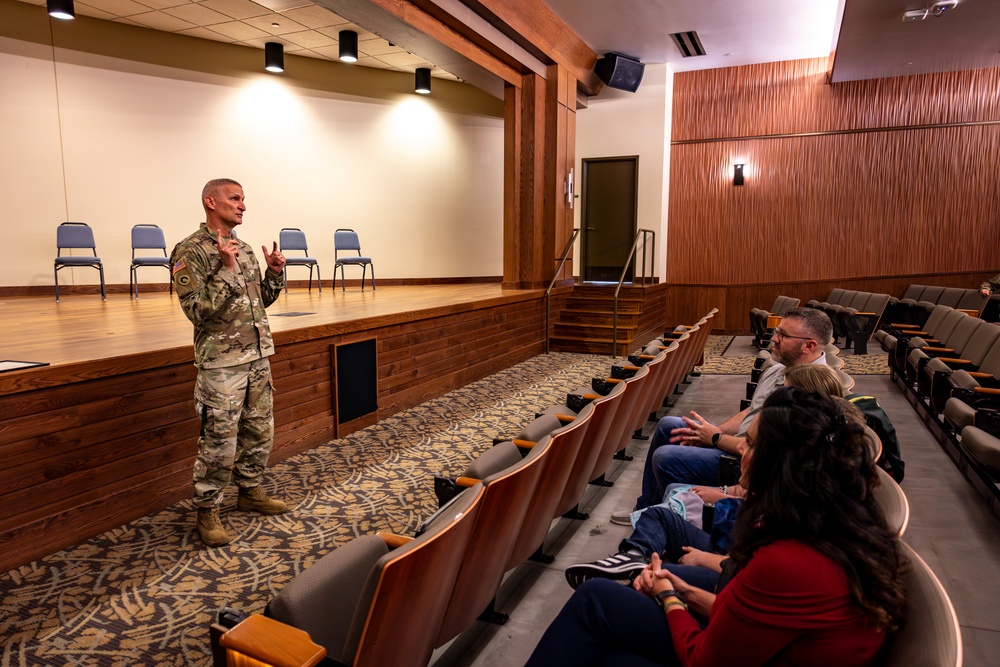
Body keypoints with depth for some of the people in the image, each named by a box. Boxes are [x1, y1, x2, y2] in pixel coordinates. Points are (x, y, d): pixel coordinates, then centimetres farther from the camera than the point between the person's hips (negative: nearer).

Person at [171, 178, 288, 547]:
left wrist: (274, 273, 2)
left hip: (259, 356, 7)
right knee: (219, 443, 0)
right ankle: (207, 511, 17)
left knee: (259, 432, 16)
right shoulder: (190, 251, -10)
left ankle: (250, 491, 33)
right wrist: (226, 270, -21)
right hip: (221, 362, -7)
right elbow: (197, 311, -18)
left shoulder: (244, 249, 11)